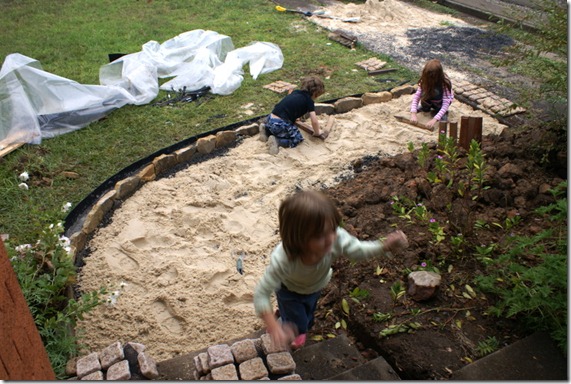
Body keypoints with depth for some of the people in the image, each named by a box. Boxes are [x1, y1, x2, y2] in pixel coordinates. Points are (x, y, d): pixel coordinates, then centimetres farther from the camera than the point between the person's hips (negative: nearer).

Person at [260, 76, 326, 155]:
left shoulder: (295, 92, 18)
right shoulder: (309, 101, -1)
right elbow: (314, 121, -6)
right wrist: (317, 133, 12)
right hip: (281, 124, -8)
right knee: (297, 139, 10)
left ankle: (267, 130, 16)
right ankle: (277, 141, -12)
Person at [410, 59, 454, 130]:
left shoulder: (444, 83, -34)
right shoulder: (425, 81, -25)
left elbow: (446, 104, -38)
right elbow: (416, 95, -27)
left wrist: (434, 119, -50)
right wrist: (413, 113, -42)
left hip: (442, 101, -3)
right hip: (431, 101, 3)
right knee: (424, 93, -31)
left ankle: (443, 113, -11)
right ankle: (425, 107, 3)